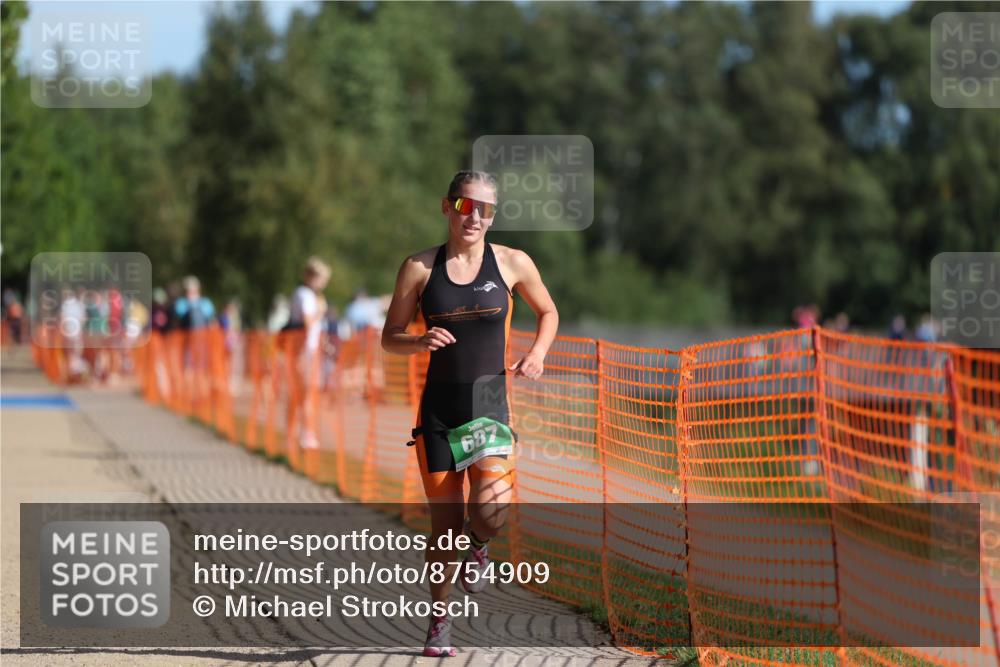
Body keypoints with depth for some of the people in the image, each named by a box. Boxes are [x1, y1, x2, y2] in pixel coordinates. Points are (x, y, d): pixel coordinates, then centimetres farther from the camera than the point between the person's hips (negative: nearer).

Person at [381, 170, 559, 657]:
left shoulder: (513, 264, 1)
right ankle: (439, 622, 22)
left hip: (489, 404, 0)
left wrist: (537, 353, -1)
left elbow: (548, 312, 18)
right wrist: (421, 341, -16)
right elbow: (390, 338, 6)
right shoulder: (420, 268, 0)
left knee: (489, 510, -22)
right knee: (445, 524, 1)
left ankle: (479, 546, 15)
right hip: (439, 409, 0)